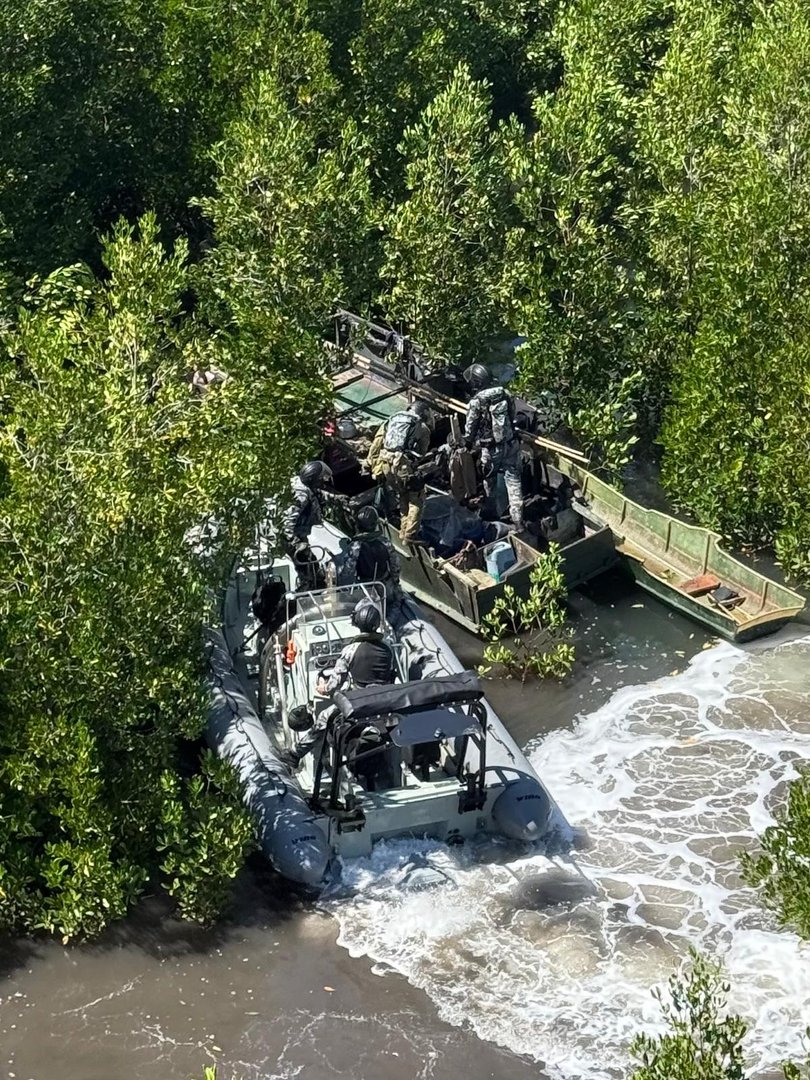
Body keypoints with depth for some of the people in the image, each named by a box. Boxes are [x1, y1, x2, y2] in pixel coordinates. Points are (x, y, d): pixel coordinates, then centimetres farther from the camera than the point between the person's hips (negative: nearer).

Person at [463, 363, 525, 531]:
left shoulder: (476, 401, -17)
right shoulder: (505, 393, -4)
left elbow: (470, 427, -8)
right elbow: (512, 416, 8)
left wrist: (468, 443, 11)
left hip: (492, 448, -3)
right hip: (512, 443, 3)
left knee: (489, 479, 23)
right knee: (513, 479, 6)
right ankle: (518, 519, 1)